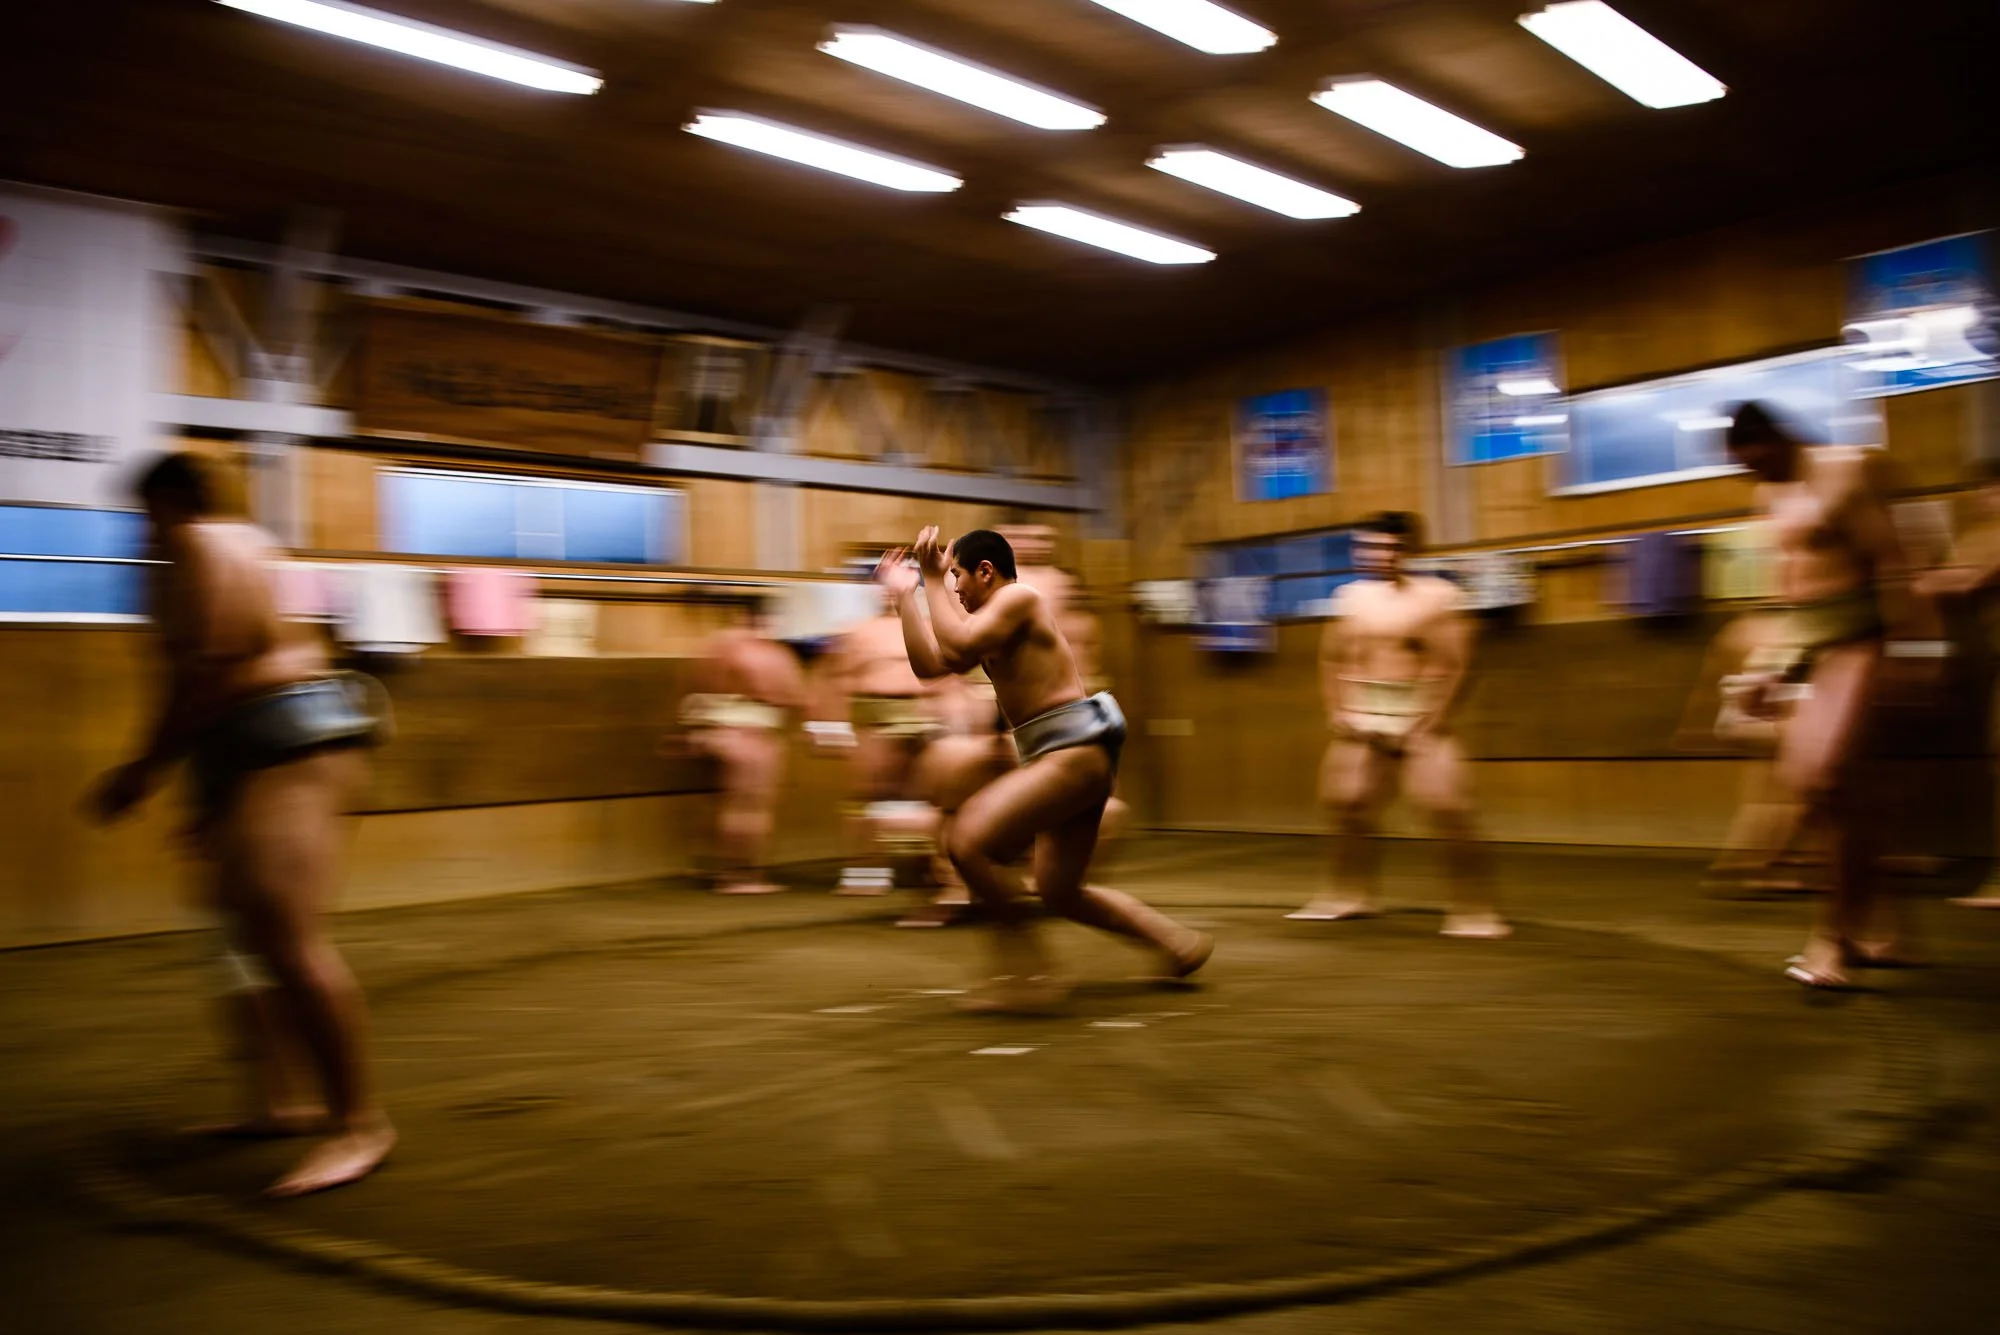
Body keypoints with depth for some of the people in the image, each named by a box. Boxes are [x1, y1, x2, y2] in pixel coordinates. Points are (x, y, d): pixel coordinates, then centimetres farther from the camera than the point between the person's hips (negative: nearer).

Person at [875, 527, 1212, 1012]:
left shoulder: (1018, 597, -6)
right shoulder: (992, 625, 23)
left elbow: (957, 645, -21)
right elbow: (929, 664, 19)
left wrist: (933, 581, -9)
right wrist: (904, 595, 20)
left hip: (1075, 750, -11)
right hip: (1065, 758, 11)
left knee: (968, 843, -19)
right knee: (1059, 892, 17)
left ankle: (1029, 975, -11)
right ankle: (1176, 939, 25)